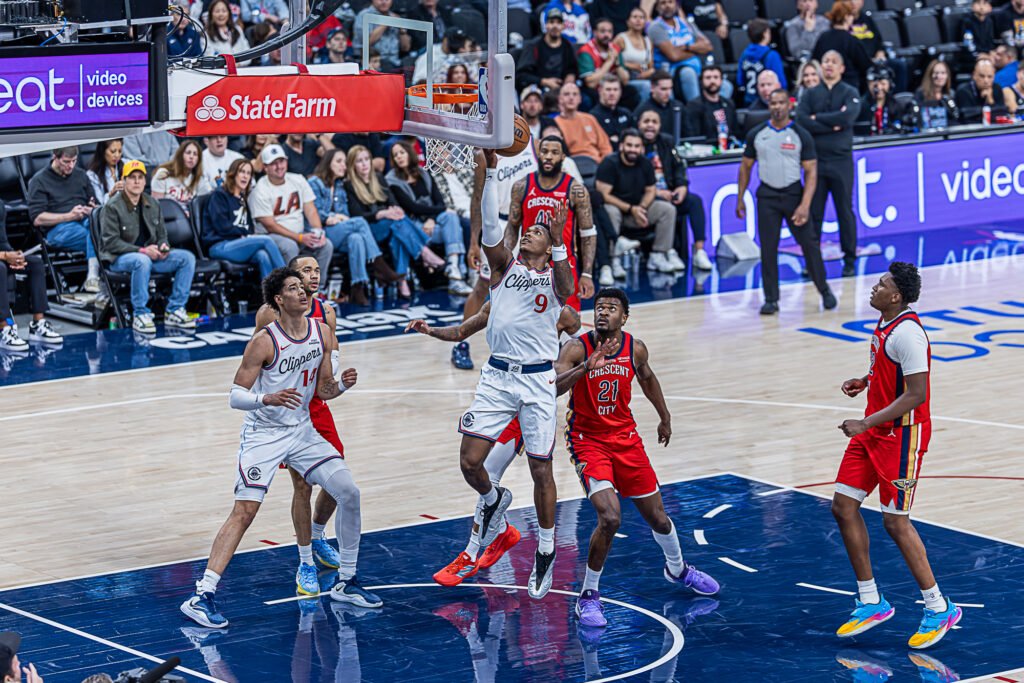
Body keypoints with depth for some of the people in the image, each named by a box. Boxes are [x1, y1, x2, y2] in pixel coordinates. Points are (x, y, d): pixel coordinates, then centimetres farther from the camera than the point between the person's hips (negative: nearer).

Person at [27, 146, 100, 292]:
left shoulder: (80, 175, 22)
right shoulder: (39, 181, 6)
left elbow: (96, 205, 24)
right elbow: (37, 219, -3)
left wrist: (94, 209, -3)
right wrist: (69, 216, -13)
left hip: (85, 221, 4)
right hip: (57, 229, -4)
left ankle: (93, 276, -44)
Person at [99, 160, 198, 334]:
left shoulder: (153, 204, 11)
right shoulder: (112, 207, -9)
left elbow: (162, 234, 19)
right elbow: (111, 242, -15)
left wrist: (163, 247, -7)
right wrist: (142, 250, -23)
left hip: (149, 255, 7)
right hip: (119, 259, -7)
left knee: (187, 257, -11)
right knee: (142, 261, -40)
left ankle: (174, 311, -10)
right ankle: (140, 314, -30)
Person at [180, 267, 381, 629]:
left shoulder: (323, 333, 0)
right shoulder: (264, 341, -17)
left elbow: (323, 392, 8)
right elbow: (235, 396, -15)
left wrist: (341, 383, -13)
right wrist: (267, 399, -34)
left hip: (302, 430, 6)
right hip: (263, 434, -6)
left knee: (348, 492, -3)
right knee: (244, 511, -16)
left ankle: (346, 583, 13)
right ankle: (201, 596, -16)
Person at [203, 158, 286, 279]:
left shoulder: (242, 199, 25)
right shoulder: (219, 195, 2)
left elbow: (249, 227, 19)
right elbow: (222, 226, -8)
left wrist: (248, 235, -4)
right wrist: (246, 233, -5)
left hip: (239, 244, 6)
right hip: (220, 247, -6)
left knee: (263, 256, -31)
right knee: (266, 240, -26)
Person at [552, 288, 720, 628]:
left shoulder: (636, 349, -6)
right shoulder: (577, 349, -18)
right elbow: (551, 387, -34)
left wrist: (665, 417, 27)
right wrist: (586, 367, -47)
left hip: (625, 437, 4)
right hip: (587, 440, -4)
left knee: (657, 516, 14)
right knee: (609, 517, -23)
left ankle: (677, 569, 45)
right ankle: (588, 596, -6)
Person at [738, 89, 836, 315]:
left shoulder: (801, 136, -4)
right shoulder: (756, 135, 3)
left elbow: (811, 172, -6)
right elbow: (746, 167, 12)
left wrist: (805, 205, -16)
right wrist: (740, 200, 8)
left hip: (793, 194, -1)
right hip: (767, 195, 1)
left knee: (809, 244, 0)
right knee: (768, 249, 0)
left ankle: (824, 291, 16)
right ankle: (771, 299, 7)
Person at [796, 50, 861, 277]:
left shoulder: (850, 93, 4)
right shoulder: (811, 94, 8)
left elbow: (847, 116, -15)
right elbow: (801, 121, -7)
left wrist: (818, 119, -9)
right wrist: (831, 126, -13)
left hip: (841, 159, -1)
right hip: (815, 159, 1)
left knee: (845, 211, 3)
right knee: (813, 213, 3)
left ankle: (849, 261, 11)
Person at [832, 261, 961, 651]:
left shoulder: (907, 332, -22)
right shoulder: (885, 325, 8)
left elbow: (916, 394, -25)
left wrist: (867, 423, -24)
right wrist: (866, 381, 10)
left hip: (902, 434, -10)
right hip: (874, 429, 10)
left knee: (895, 520, -7)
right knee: (843, 506, 6)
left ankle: (939, 608, 5)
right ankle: (871, 603, 14)